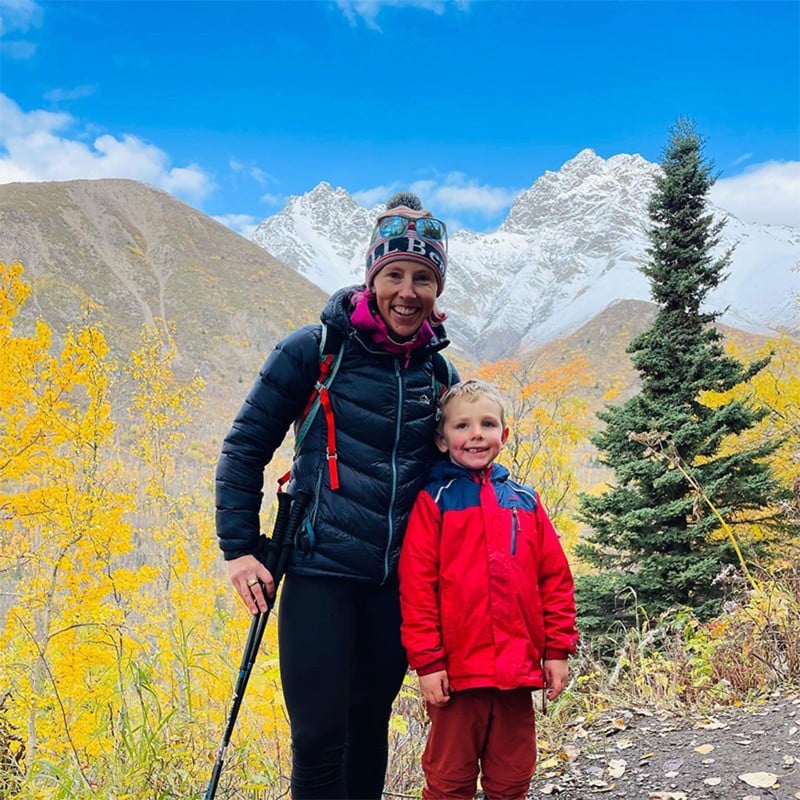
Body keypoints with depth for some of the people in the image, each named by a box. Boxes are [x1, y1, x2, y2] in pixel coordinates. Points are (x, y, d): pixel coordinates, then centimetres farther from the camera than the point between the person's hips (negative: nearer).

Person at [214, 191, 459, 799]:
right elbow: (246, 445, -1)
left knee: (369, 728, 14)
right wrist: (239, 547, -6)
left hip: (398, 582, 4)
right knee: (320, 739, -4)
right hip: (320, 573, -4)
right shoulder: (315, 350, -7)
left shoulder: (439, 373, 6)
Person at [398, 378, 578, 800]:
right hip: (457, 669, -4)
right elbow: (416, 585, -7)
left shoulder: (524, 500, 9)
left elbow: (555, 577, 10)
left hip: (519, 670, 4)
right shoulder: (433, 500, -3)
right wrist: (426, 660, -10)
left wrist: (557, 649, 6)